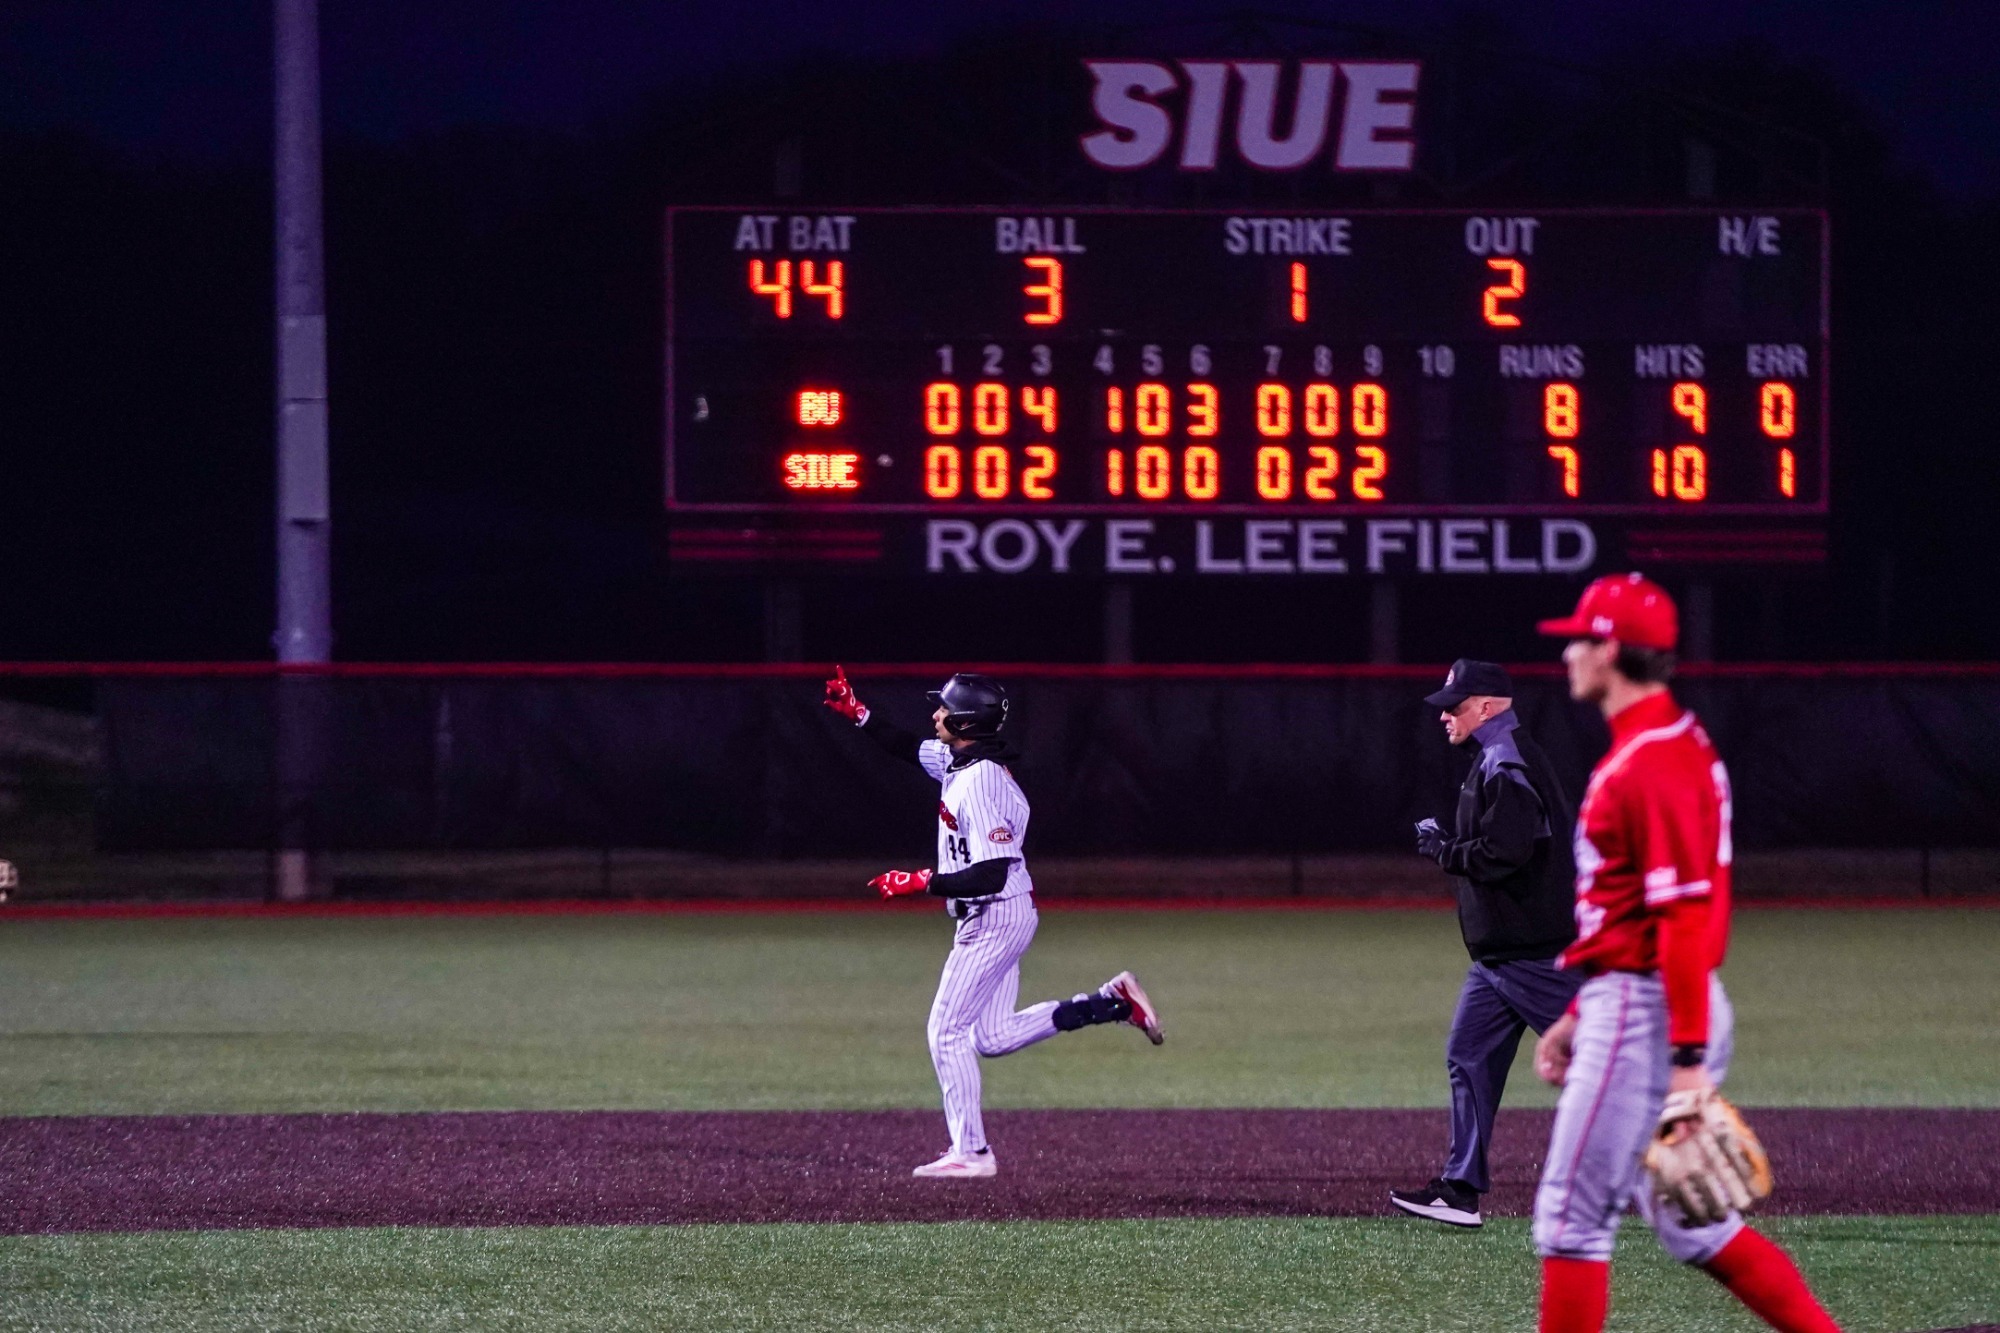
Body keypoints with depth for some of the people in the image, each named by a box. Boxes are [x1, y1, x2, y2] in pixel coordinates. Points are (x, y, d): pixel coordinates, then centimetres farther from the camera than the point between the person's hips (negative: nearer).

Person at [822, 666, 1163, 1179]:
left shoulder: (980, 784, -24)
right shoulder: (957, 761, 5)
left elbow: (989, 875, -28)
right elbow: (909, 747, 24)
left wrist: (919, 883, -23)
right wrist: (856, 712, 12)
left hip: (994, 918, -10)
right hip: (999, 917, 10)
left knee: (947, 1030, -4)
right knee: (993, 1037, 15)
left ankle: (970, 1151, 2)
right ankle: (1112, 1002, 14)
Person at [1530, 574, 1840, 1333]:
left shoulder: (1655, 761, -16)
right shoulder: (1652, 747, 16)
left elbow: (1685, 915, -22)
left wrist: (1688, 1057, -25)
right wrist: (1578, 1015, 25)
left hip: (1646, 1013, -10)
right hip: (1627, 1005, 10)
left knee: (1572, 1213, -5)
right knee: (1688, 1223, 13)